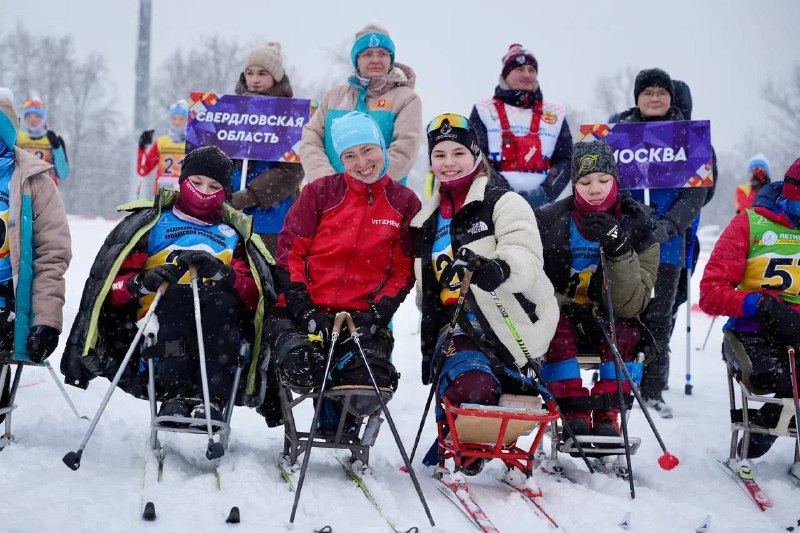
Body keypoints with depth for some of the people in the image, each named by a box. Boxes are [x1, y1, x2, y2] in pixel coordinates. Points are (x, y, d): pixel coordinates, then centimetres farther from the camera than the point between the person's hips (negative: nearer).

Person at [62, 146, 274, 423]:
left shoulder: (233, 236, 24)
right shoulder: (152, 223, 19)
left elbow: (253, 297, 6)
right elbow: (114, 285, 7)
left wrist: (221, 273, -13)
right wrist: (142, 282, -15)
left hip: (217, 351, 1)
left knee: (223, 301, -30)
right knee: (177, 294, -32)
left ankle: (210, 400, -42)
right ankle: (174, 395, -42)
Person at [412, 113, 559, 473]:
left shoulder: (503, 204, 1)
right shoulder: (426, 221, 20)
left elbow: (526, 257, -17)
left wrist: (497, 269, -38)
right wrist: (429, 350, 22)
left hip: (505, 322, -3)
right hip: (454, 323, 3)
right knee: (470, 389, -26)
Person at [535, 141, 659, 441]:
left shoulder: (638, 226, -8)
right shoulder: (550, 223, -7)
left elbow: (632, 304, -16)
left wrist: (618, 249, -29)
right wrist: (568, 307, -23)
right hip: (559, 317, 0)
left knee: (627, 331, -31)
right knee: (557, 327, -33)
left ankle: (607, 416, -24)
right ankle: (576, 414, -26)